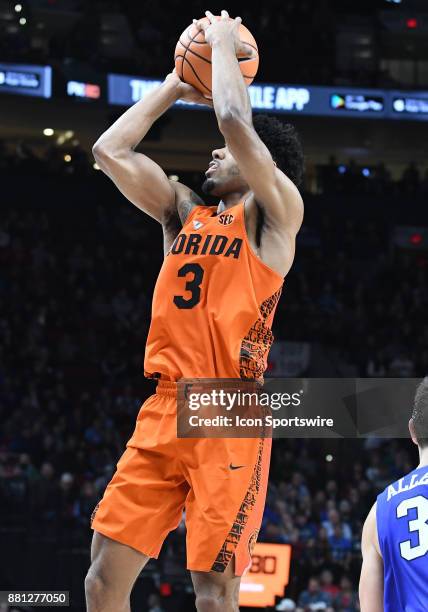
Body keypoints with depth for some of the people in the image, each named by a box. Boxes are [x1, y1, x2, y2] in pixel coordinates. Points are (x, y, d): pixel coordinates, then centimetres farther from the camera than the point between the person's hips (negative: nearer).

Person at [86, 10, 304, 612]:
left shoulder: (274, 212, 2)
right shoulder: (183, 213, 20)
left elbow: (235, 121, -13)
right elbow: (110, 150, 16)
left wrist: (224, 45, 2)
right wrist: (175, 85, 20)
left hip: (231, 421, -6)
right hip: (165, 411, 6)